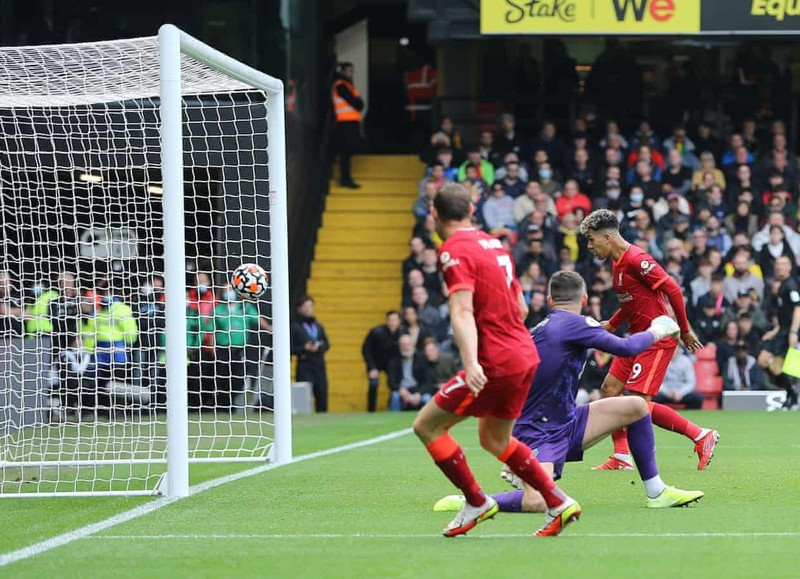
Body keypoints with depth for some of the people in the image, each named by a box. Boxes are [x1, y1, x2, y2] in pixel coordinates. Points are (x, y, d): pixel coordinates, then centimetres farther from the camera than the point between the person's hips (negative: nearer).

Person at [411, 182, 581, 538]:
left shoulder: (455, 251, -12)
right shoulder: (494, 244, 14)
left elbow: (462, 311, -25)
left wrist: (471, 362, -36)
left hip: (495, 362, -9)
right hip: (524, 355, 9)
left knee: (427, 426, 0)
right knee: (494, 439, 23)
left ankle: (476, 502, 4)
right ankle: (558, 503, 19)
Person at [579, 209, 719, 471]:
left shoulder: (636, 260, -19)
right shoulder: (618, 262, 11)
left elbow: (673, 290, -20)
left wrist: (684, 331, -14)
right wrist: (611, 325, 15)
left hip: (657, 339, -10)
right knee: (609, 389, 5)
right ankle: (621, 458, 10)